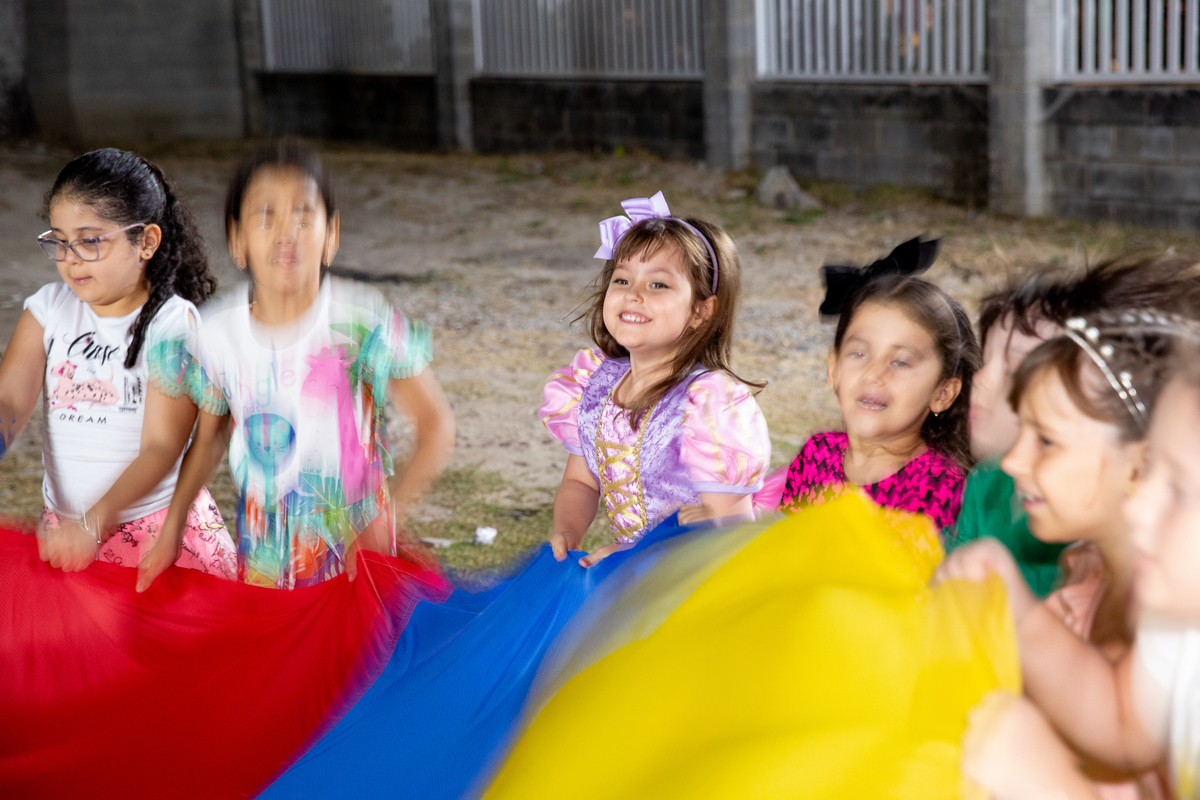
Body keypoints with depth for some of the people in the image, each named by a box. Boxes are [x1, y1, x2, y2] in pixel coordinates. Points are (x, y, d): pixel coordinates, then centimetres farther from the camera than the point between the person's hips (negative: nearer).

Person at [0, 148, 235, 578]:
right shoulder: (50, 308, 3)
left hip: (159, 526, -4)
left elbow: (161, 446, -17)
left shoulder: (174, 323, -11)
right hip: (63, 524, 4)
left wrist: (92, 524, -31)